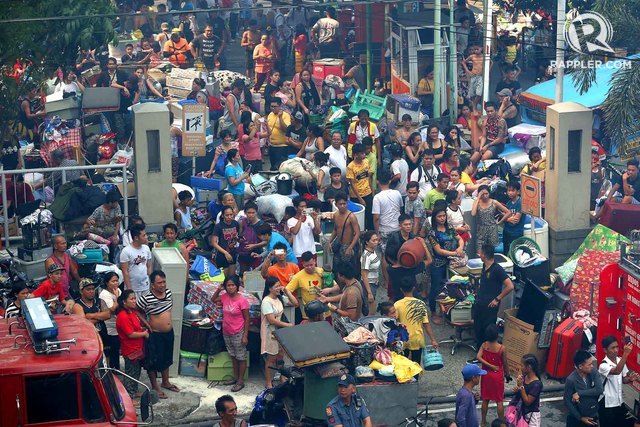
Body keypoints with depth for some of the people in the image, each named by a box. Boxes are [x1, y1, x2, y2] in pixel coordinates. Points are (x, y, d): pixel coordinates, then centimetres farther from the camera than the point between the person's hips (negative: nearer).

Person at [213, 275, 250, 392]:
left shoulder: (242, 300, -19)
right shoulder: (225, 297, -1)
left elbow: (246, 319, -14)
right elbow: (213, 299, 19)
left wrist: (245, 335, -15)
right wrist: (218, 289, 1)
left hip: (238, 334, -7)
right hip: (226, 333, 7)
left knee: (241, 357, 6)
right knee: (233, 356, 20)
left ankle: (240, 381, 15)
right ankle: (235, 377, 34)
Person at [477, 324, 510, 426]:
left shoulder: (484, 345, -10)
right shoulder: (502, 348, -18)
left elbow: (478, 357, -21)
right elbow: (505, 364, -9)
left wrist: (490, 366, -17)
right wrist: (507, 374, 8)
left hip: (486, 374, 3)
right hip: (497, 376, -3)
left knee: (485, 399, 16)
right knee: (499, 401, 8)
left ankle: (483, 421, 24)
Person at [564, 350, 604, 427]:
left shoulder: (594, 372, -10)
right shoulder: (571, 380, -22)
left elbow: (599, 389, -21)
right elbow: (567, 401, -15)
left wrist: (580, 393, -23)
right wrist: (580, 417, -13)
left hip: (592, 416, 4)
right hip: (576, 418, -4)